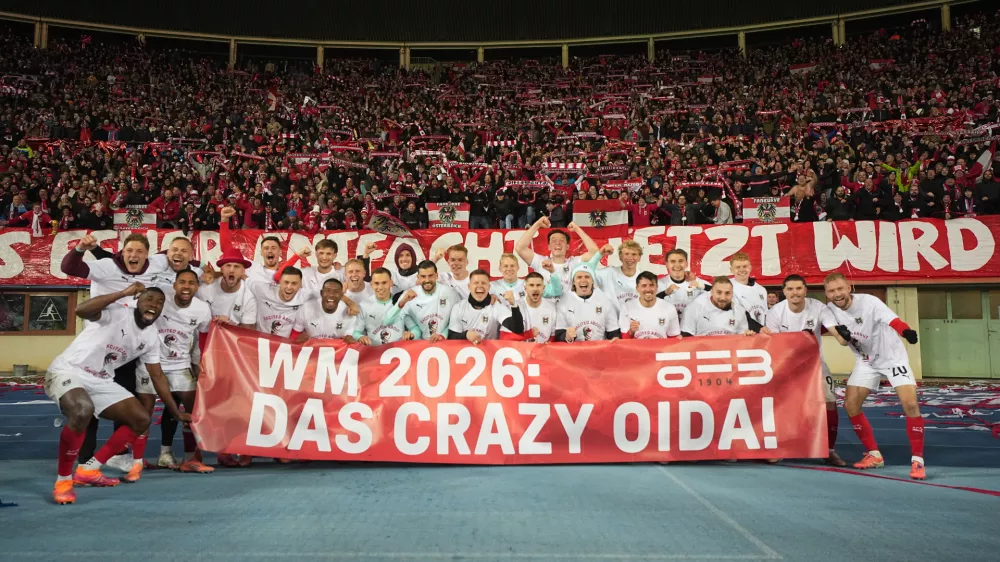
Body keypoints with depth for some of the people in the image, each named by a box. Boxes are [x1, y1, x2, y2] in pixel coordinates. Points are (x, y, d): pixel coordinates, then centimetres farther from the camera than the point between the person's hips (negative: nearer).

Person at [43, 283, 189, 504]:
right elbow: (81, 311, -38)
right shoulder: (116, 312, -18)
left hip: (100, 381, 8)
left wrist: (177, 413, 13)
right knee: (82, 411, -38)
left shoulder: (150, 339, 4)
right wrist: (123, 293, -35)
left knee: (141, 420, 0)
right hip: (68, 371, -8)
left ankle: (88, 470, 7)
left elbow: (157, 376, 12)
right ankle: (63, 480, -17)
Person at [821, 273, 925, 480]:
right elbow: (842, 338, -26)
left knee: (910, 404, -18)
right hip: (865, 361, 5)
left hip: (892, 356, -4)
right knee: (850, 404, -5)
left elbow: (894, 321, -41)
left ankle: (917, 460, -5)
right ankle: (874, 455, 11)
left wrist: (907, 332, -63)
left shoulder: (869, 302, -26)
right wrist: (842, 334, -50)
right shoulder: (829, 310, -13)